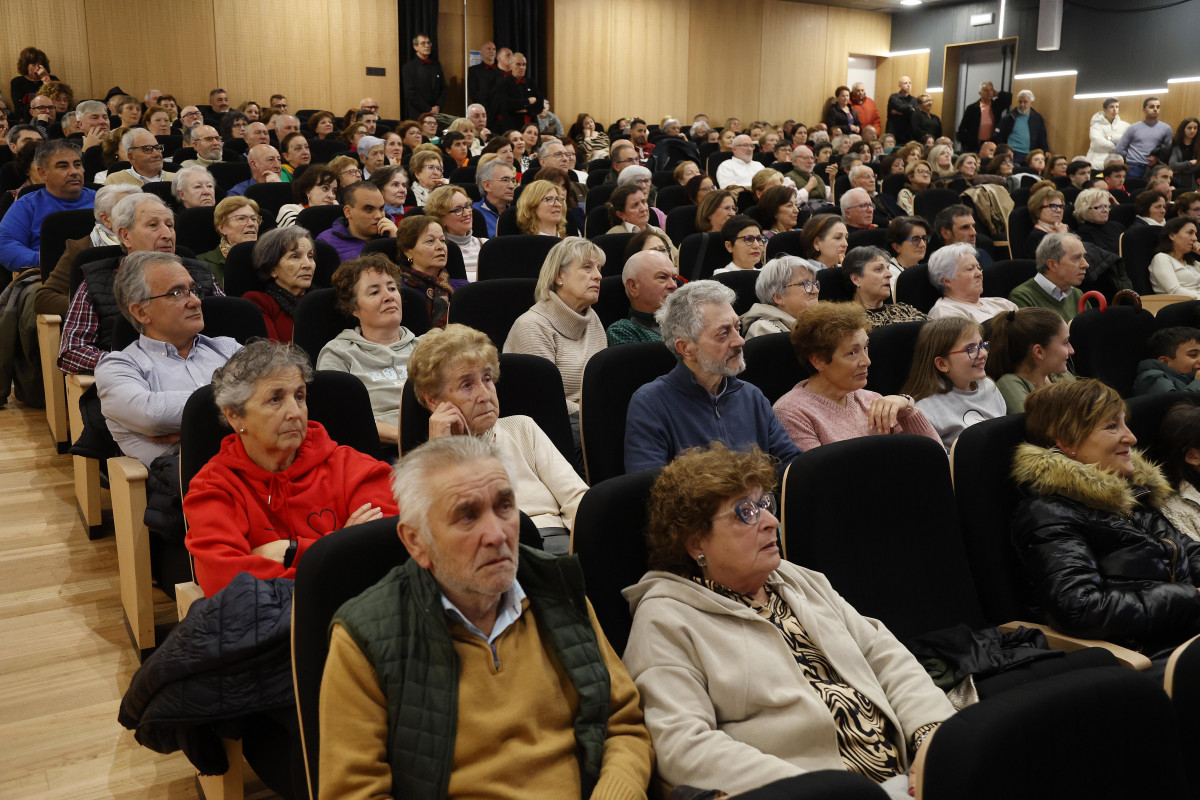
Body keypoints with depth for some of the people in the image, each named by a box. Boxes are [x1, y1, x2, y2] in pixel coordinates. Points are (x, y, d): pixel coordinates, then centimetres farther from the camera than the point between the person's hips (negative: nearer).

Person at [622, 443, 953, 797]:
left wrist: (933, 729, 1)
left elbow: (886, 656, 21)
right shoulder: (665, 619, 2)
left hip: (905, 771, 6)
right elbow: (680, 744, -10)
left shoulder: (803, 582, 24)